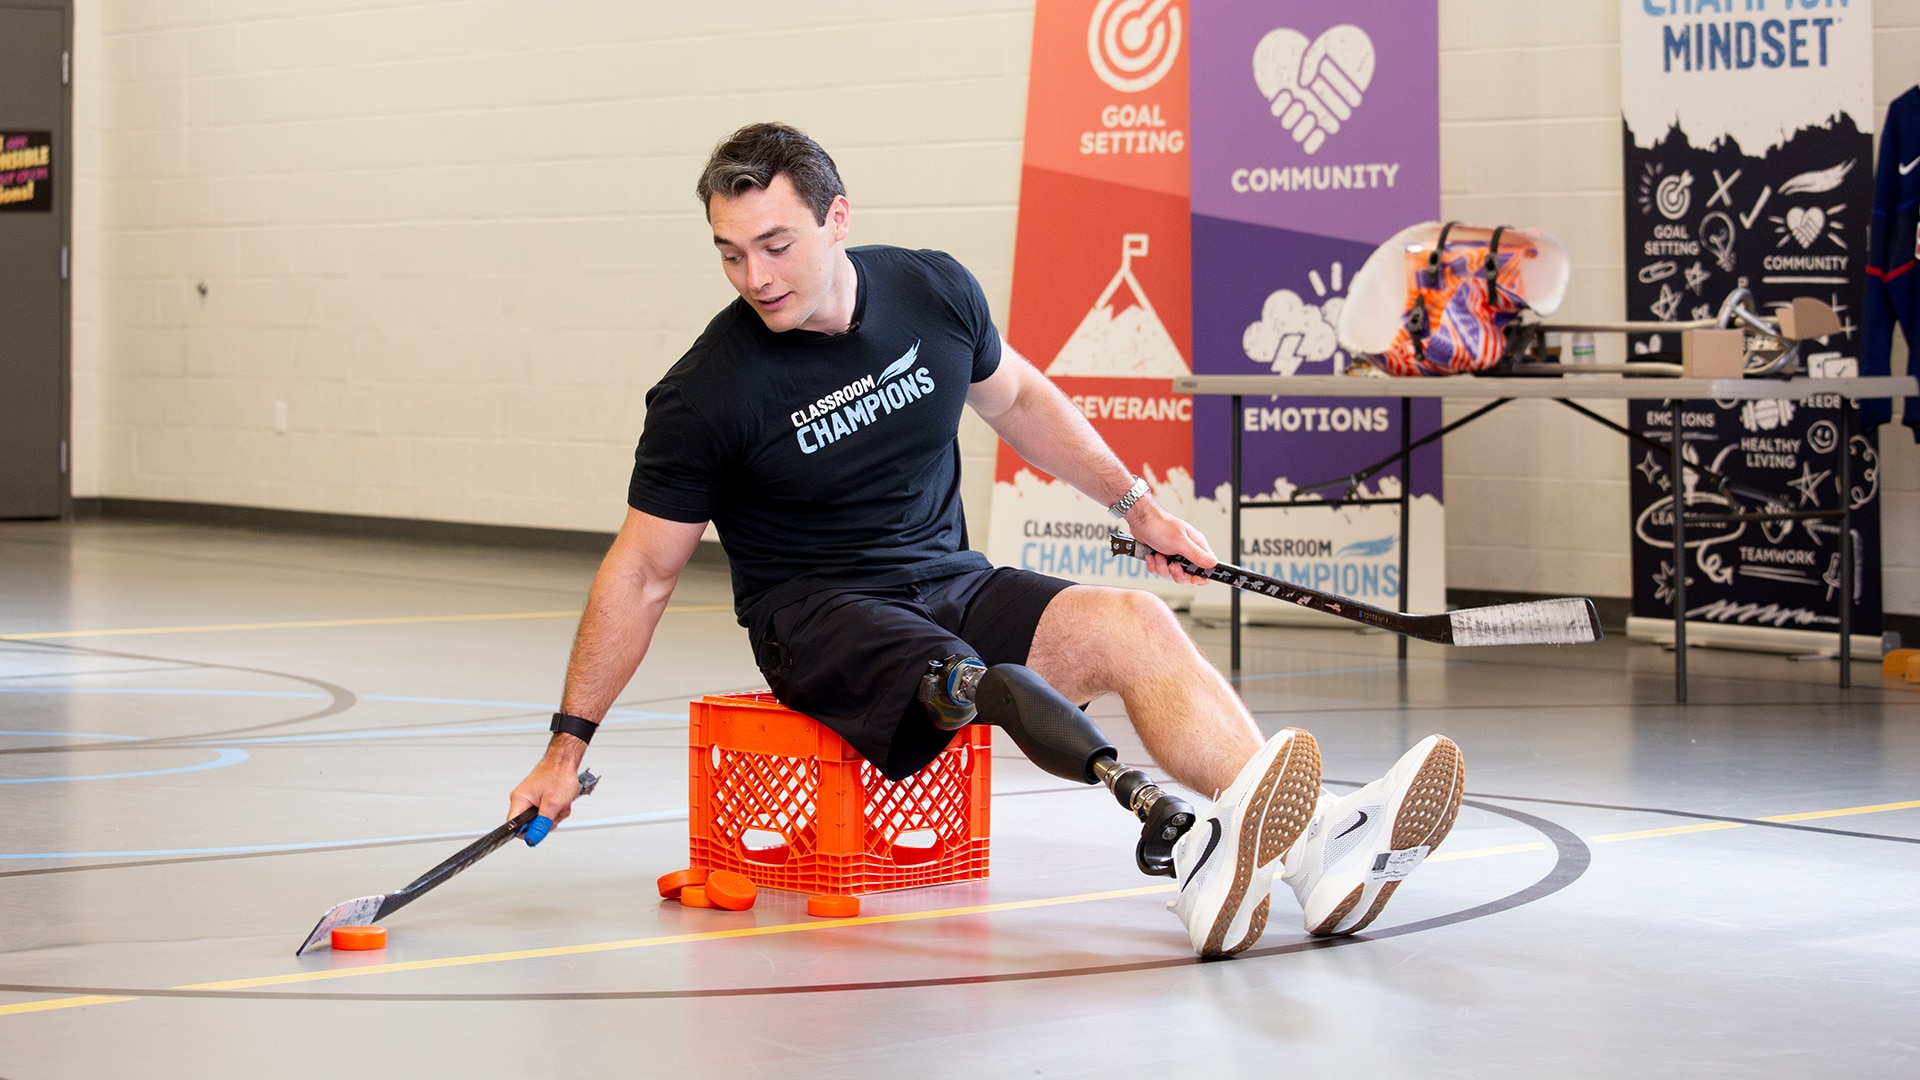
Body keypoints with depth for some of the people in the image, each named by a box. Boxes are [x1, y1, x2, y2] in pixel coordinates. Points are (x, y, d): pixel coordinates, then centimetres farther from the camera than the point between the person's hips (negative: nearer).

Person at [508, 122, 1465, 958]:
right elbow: (641, 572, -5)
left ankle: (1320, 844, -40)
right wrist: (570, 741, -6)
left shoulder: (934, 293, 0)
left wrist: (1136, 504, 21)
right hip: (817, 617, -5)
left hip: (950, 582, 5)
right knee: (980, 682, -36)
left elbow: (1016, 399, 21)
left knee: (1138, 626, -22)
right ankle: (1186, 846, -59)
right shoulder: (708, 393, -12)